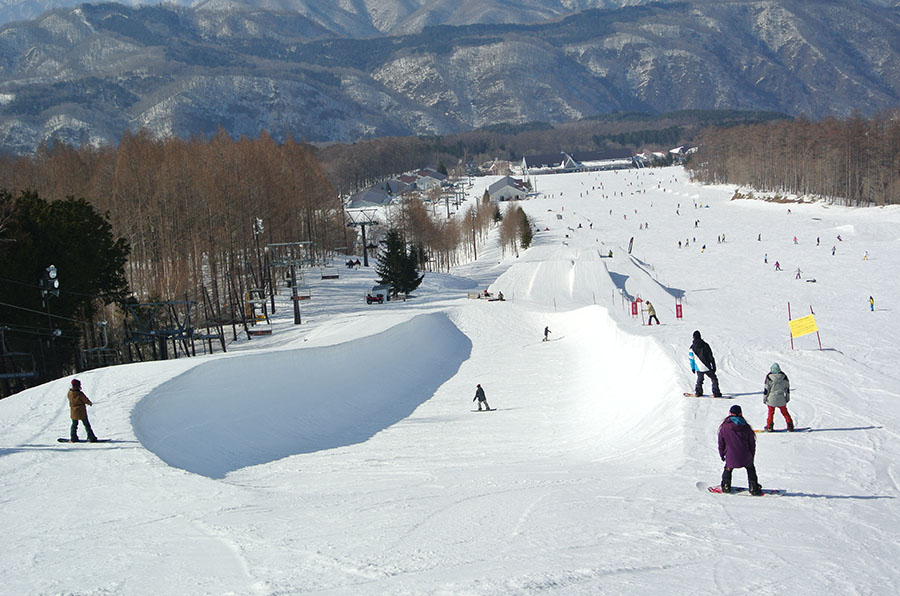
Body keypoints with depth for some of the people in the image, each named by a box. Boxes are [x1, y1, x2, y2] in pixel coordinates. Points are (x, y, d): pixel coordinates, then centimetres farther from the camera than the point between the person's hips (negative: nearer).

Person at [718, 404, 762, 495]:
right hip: (745, 457, 1)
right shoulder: (746, 427, -1)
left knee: (728, 469, 27)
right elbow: (752, 443, 8)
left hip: (731, 458, -1)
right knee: (751, 469, 25)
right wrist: (752, 456, 22)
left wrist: (722, 455, 20)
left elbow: (721, 443, 5)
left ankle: (726, 487, 28)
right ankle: (754, 488, 20)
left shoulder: (724, 427, -5)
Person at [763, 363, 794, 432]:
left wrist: (764, 399, 2)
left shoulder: (769, 378, -13)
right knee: (785, 412, 13)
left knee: (771, 413, 12)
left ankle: (769, 427, 13)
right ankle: (790, 427, 12)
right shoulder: (784, 377, -4)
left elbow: (766, 389, -9)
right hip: (781, 400, 2)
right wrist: (787, 397, 19)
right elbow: (787, 388, 7)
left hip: (771, 399, -2)